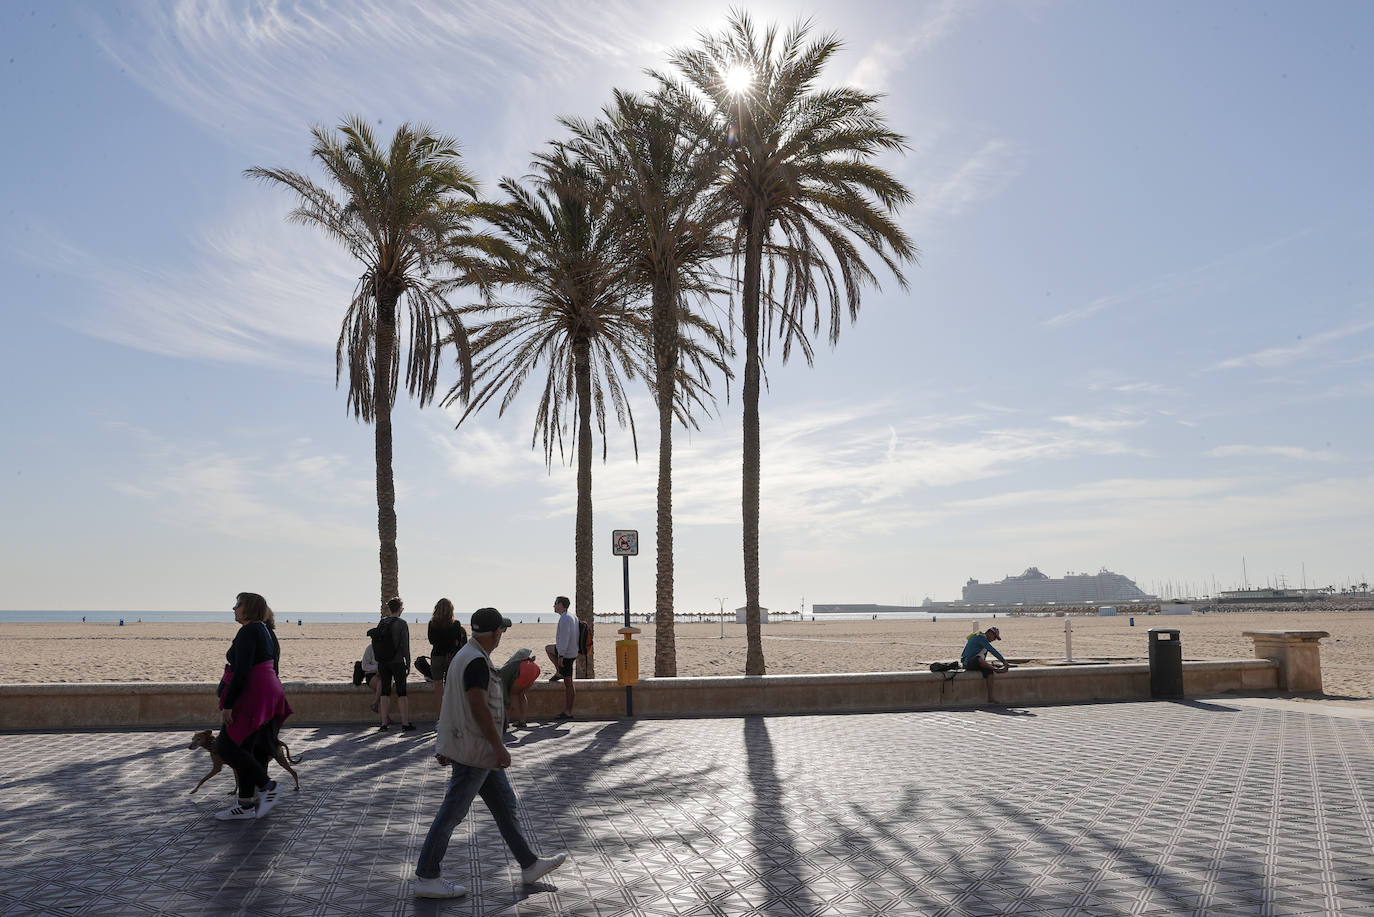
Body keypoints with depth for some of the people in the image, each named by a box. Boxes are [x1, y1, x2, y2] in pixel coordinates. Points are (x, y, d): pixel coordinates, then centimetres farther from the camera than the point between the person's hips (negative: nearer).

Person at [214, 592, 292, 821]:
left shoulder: (249, 631, -14)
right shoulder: (266, 632, 17)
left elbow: (241, 671, -21)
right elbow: (272, 669, 20)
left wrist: (227, 705, -21)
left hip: (252, 696, -10)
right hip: (267, 696, 10)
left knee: (226, 746, -5)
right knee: (246, 749, 13)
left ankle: (266, 786, -4)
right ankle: (246, 804, 16)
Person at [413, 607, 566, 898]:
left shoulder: (465, 655, 13)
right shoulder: (477, 661, -19)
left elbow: (448, 701, 17)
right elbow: (479, 707, -25)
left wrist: (444, 745, 21)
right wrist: (499, 747, -21)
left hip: (478, 752, 11)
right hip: (474, 751, -11)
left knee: (505, 803, 14)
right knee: (452, 813, -2)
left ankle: (529, 865, 22)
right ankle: (426, 878, 7)